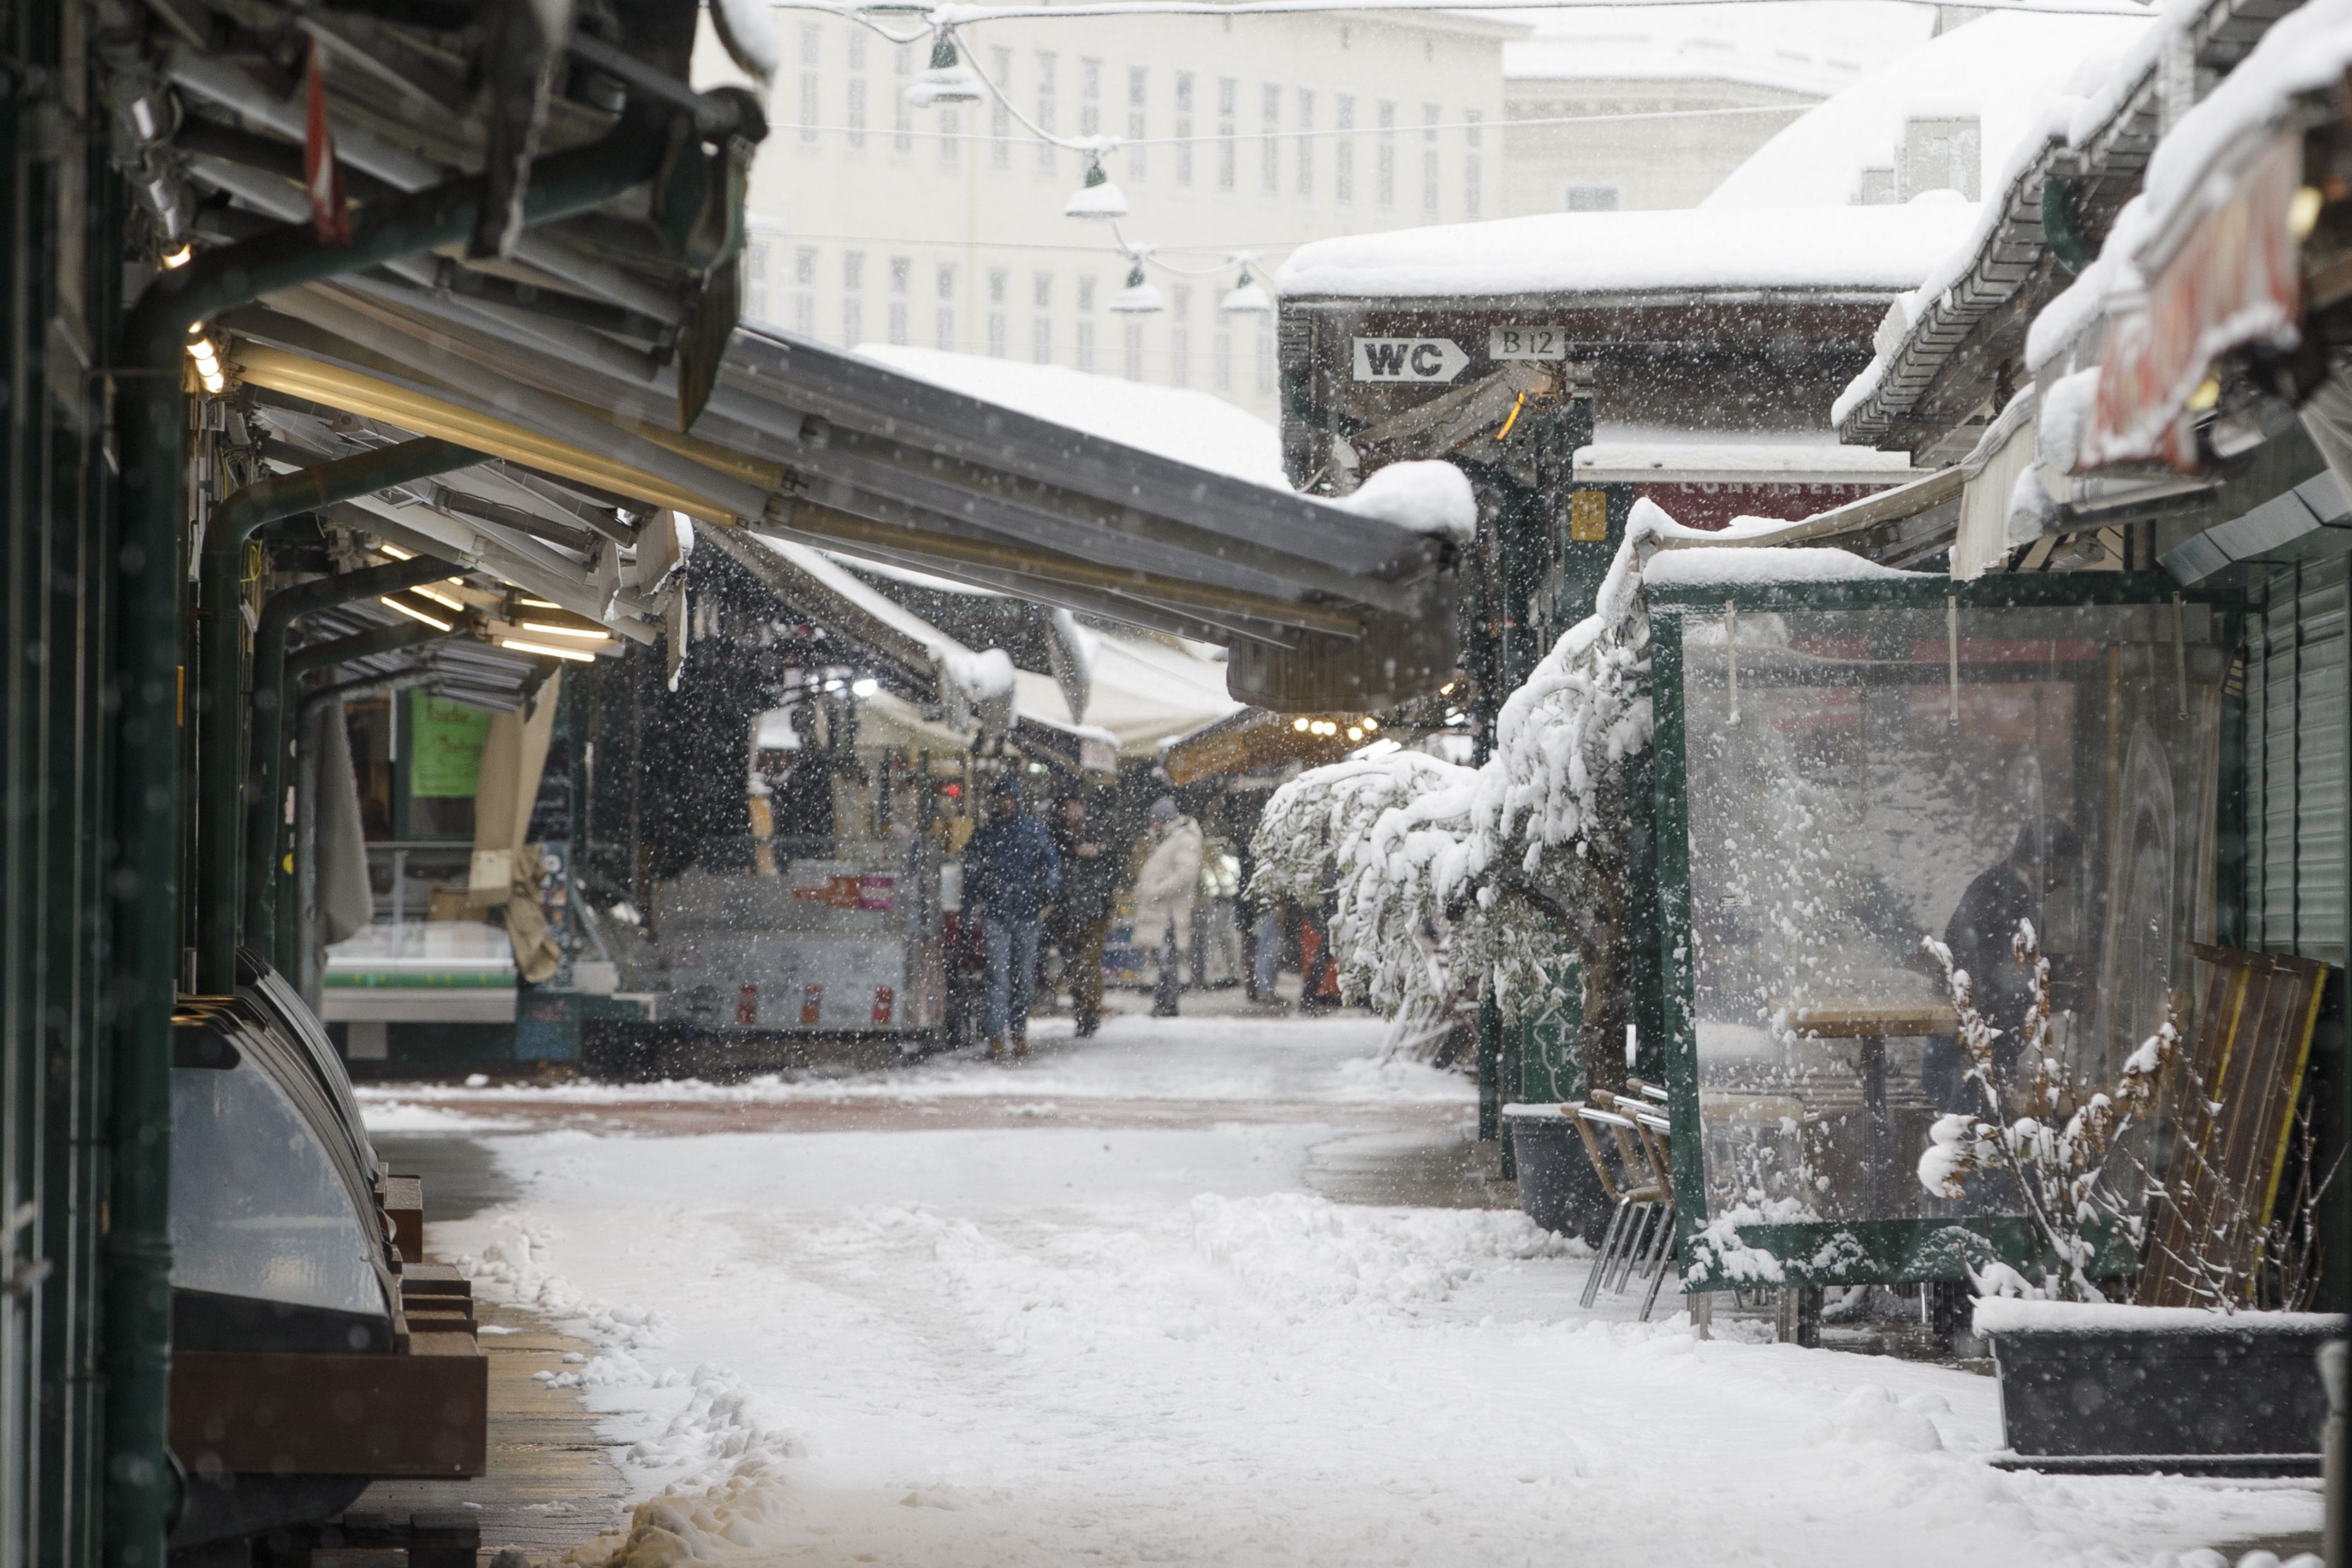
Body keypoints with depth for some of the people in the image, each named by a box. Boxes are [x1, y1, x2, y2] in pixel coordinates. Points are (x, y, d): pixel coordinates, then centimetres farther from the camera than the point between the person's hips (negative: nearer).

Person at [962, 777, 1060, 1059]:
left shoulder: (1033, 830, 5)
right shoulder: (984, 833, 8)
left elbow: (1052, 865, 5)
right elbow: (972, 871, 14)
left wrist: (1046, 897, -10)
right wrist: (972, 907, 7)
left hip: (1026, 912, 1)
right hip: (994, 913, -1)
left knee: (1024, 976, 7)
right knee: (999, 975, -10)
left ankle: (1020, 1032, 19)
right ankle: (996, 1036, -14)